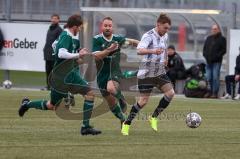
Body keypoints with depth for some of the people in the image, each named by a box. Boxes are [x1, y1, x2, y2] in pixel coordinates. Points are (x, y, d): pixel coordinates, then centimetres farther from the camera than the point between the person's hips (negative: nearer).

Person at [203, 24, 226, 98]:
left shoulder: (222, 39, 2)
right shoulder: (209, 38, 18)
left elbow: (223, 50, -5)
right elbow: (204, 48, 20)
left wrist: (216, 56, -15)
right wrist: (205, 55, 2)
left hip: (217, 62, -5)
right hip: (209, 61, 5)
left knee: (215, 77, -9)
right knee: (208, 78, 5)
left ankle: (215, 93, -7)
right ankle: (209, 92, 13)